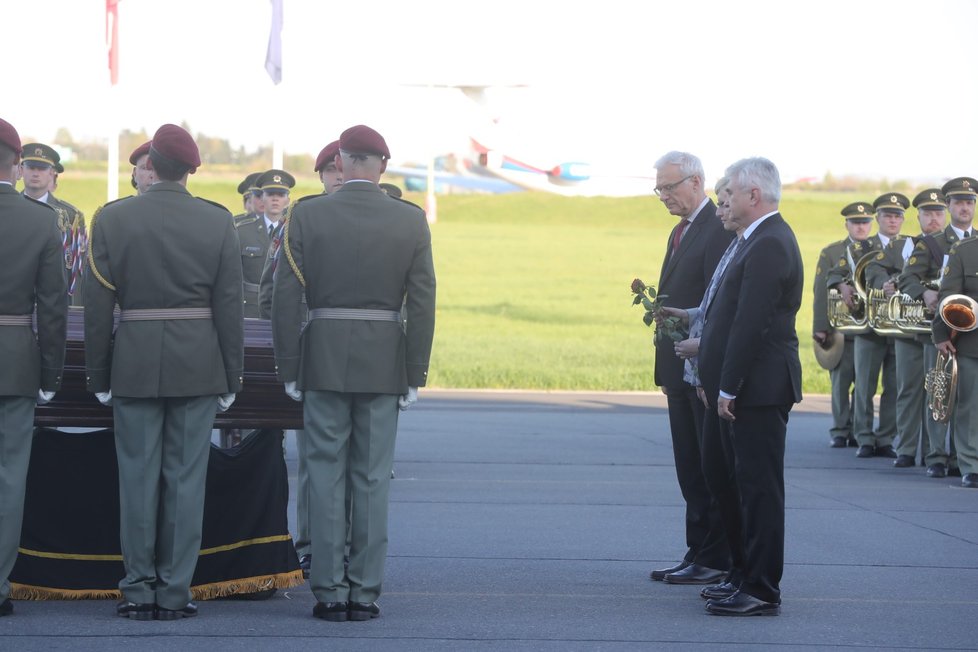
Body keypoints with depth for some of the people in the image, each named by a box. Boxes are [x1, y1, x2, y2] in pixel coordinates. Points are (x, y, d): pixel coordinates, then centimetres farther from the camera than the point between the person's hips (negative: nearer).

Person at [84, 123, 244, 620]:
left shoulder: (111, 219, -3)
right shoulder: (217, 222, -1)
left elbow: (97, 304, -1)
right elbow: (229, 305, 0)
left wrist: (97, 374, 6)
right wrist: (231, 375, 7)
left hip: (134, 364, 0)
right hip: (198, 365, 0)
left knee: (138, 477, 5)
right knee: (186, 478, 4)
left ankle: (139, 591, 7)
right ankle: (175, 592, 5)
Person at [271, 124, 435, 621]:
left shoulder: (307, 215, -4)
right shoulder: (411, 221, -1)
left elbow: (286, 297, -4)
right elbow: (422, 303, -2)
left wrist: (288, 369, 2)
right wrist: (415, 374, 4)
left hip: (323, 361, -1)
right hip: (384, 363, 1)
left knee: (326, 476, 4)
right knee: (373, 479, 5)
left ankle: (329, 592, 3)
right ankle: (365, 592, 5)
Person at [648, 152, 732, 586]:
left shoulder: (720, 231, -14)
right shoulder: (680, 232, 18)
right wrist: (665, 367, 15)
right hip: (680, 370, 10)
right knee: (690, 470, 12)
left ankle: (716, 561, 1)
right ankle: (698, 554, 17)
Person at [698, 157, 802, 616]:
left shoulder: (768, 246, -17)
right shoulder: (766, 239, 16)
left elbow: (751, 323, -22)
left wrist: (728, 387, -19)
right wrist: (718, 379, 17)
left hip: (759, 388, -11)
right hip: (757, 388, 11)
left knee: (760, 487, -7)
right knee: (753, 486, 14)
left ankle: (761, 592, -4)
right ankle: (754, 581, 20)